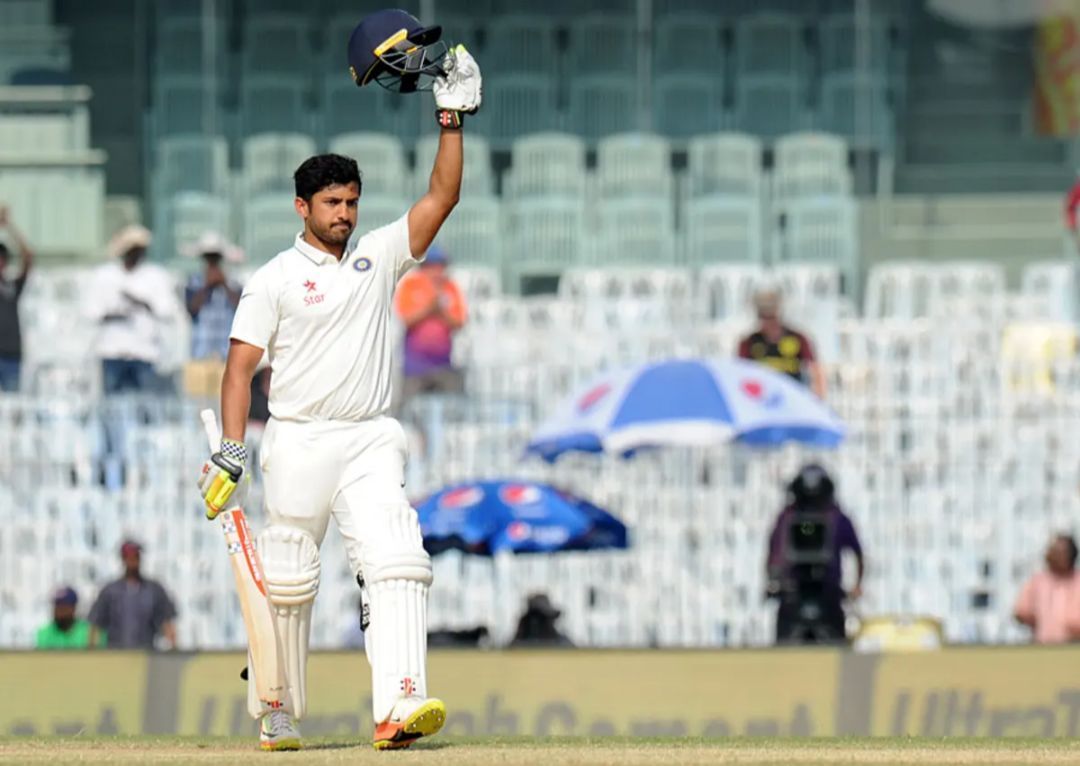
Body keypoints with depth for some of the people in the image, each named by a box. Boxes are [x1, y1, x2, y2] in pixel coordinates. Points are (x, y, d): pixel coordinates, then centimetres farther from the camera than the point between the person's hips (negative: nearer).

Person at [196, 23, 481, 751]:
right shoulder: (275, 279, 2)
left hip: (370, 441, 2)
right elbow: (242, 363, -3)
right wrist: (232, 447, -14)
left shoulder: (379, 256, 12)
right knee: (287, 581, 2)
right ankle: (277, 711, 18)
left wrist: (452, 119, -4)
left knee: (396, 562, -16)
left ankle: (398, 706, -28)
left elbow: (441, 199, 6)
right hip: (299, 440, -2)